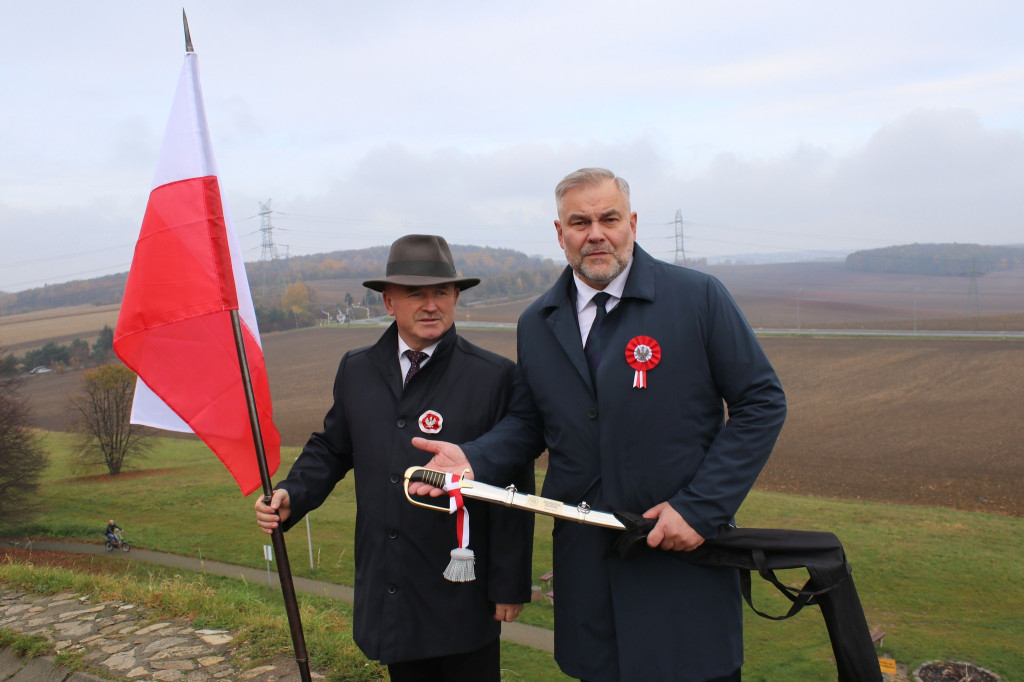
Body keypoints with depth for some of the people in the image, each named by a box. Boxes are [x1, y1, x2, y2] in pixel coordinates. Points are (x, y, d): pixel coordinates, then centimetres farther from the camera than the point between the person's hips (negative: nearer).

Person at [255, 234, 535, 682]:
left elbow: (513, 490, -10)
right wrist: (292, 496, -3)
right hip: (386, 597, 4)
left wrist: (510, 586, -8)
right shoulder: (356, 370, 3)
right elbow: (331, 448, 15)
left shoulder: (494, 376, -11)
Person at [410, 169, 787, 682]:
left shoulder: (699, 298, -7)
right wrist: (473, 459, -8)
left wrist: (700, 507, -13)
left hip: (685, 556, -3)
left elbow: (762, 402, -6)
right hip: (585, 563, 3)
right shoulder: (536, 324, 6)